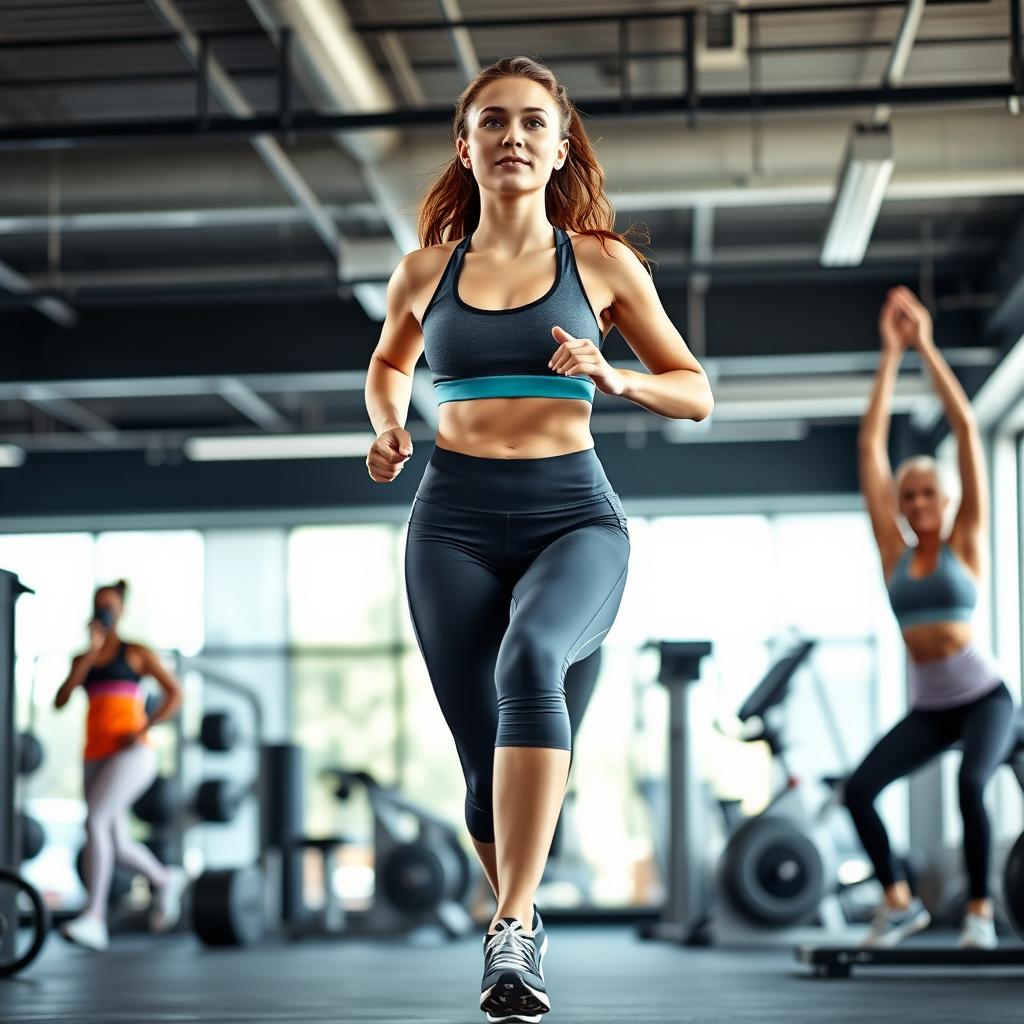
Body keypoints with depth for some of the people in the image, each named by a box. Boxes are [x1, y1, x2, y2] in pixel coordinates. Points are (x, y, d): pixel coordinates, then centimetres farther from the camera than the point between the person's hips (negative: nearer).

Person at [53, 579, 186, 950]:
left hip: (132, 753, -6)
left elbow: (175, 693, 4)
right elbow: (60, 700, 1)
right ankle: (165, 881, 39)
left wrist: (144, 729, -10)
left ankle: (93, 919, -29)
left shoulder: (137, 653, 6)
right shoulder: (83, 660, 18)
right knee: (117, 846, 7)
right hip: (97, 756, 6)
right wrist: (90, 653, -6)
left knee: (94, 821, -26)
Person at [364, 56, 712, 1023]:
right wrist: (388, 427, 8)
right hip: (455, 518, 2)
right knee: (485, 764, -2)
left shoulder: (601, 261, 5)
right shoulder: (426, 269, 9)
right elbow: (388, 362, 30)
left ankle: (512, 930, -37)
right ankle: (519, 920, 27)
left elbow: (695, 391, 11)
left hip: (573, 514, -2)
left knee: (530, 655, -35)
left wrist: (614, 379, -9)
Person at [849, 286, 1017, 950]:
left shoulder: (966, 543, -1)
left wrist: (927, 348, -6)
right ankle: (900, 901, 4)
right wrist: (891, 354, 3)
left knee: (971, 785, -29)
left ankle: (980, 911, -13)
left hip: (983, 697, -3)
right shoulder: (894, 552, 6)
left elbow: (967, 429, -6)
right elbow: (872, 445, 4)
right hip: (928, 707, 3)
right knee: (859, 790, -15)